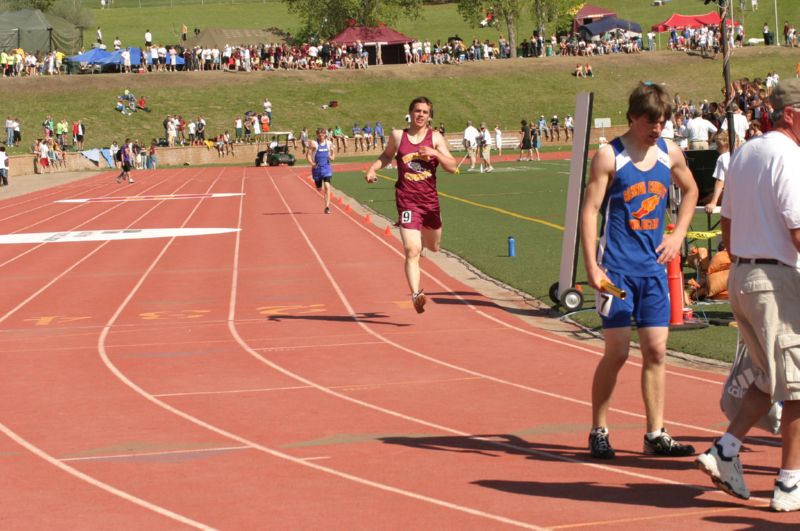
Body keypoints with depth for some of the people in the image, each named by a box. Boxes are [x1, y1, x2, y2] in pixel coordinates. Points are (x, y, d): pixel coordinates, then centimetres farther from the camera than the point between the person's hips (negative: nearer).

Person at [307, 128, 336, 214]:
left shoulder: (329, 143, 3)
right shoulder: (313, 143, -6)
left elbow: (333, 152, 18)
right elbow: (308, 155, -7)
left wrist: (332, 157, -3)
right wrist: (312, 163, -21)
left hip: (327, 167, 0)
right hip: (317, 168, 0)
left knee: (327, 187, -16)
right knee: (319, 188, 13)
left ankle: (327, 206, -18)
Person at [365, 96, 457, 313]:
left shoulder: (435, 137, 1)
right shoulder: (397, 135, 2)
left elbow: (452, 167, -3)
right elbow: (387, 156, 21)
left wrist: (435, 153, -19)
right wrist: (373, 168, 3)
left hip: (430, 199, 3)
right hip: (407, 200, -3)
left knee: (434, 246, 24)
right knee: (412, 251, -17)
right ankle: (416, 294, -22)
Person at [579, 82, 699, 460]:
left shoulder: (670, 153, 7)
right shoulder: (609, 156, -8)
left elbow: (690, 190, 26)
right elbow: (589, 210, -10)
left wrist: (678, 234, 14)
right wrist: (592, 267, -17)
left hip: (654, 267, 5)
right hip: (617, 269, -5)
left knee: (656, 351, 4)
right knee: (617, 352, -4)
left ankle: (656, 435, 10)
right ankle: (598, 432, 10)